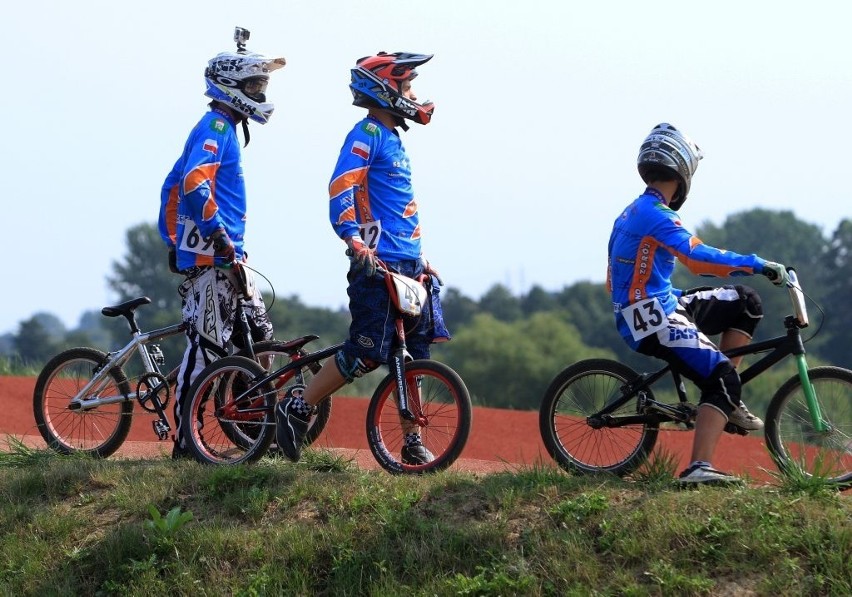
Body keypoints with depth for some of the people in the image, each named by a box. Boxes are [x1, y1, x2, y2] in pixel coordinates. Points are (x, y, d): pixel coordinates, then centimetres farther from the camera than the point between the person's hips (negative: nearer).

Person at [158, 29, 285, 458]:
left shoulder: (222, 129, 20)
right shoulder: (216, 127, -11)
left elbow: (173, 185, 26)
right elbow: (194, 183, -26)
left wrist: (173, 242, 24)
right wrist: (220, 237, -27)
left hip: (224, 256, 10)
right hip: (209, 255, -10)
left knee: (258, 333, 11)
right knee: (207, 344, -9)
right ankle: (184, 440, -6)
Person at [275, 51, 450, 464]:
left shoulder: (392, 138, 21)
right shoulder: (367, 135, -7)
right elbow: (341, 191, -20)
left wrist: (419, 258, 26)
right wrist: (355, 242, -32)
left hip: (407, 264, 9)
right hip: (376, 263, -9)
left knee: (411, 353, 7)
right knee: (368, 353, -12)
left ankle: (412, 442, 10)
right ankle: (296, 408, -1)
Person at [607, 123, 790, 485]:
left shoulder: (633, 212, 17)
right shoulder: (656, 214, -16)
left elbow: (614, 282, 24)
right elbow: (699, 257, -30)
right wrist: (758, 265, -28)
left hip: (658, 306, 10)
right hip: (655, 320, -10)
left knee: (744, 302, 15)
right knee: (723, 377, -21)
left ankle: (725, 400, 11)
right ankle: (699, 468, -32)